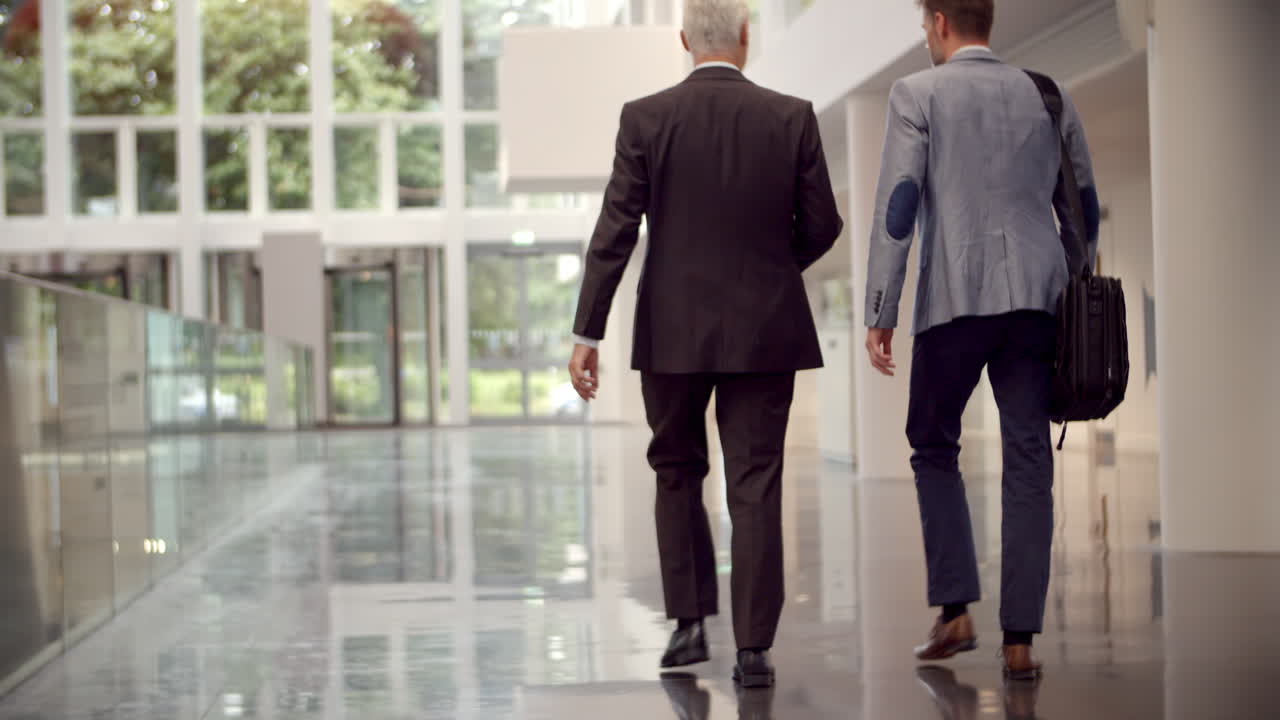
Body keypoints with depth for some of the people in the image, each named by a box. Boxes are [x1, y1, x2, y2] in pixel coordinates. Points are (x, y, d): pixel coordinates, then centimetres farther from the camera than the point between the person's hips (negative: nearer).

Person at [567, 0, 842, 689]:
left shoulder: (645, 118, -5)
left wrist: (587, 334, -4)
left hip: (672, 330, 0)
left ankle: (689, 623, 16)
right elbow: (822, 226, 1)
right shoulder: (792, 117, -3)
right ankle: (753, 647, 2)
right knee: (755, 486, 3)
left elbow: (615, 232, -7)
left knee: (677, 472, 18)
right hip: (765, 331, 0)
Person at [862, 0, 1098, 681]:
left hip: (955, 297, -3)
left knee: (933, 446, 13)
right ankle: (1020, 639, 1)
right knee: (1028, 463, 2)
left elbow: (897, 206, -6)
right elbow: (1083, 209, 16)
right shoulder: (1047, 98, 13)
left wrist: (879, 313, -4)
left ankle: (955, 611, 4)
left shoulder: (918, 94, 1)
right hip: (1037, 295, 3)